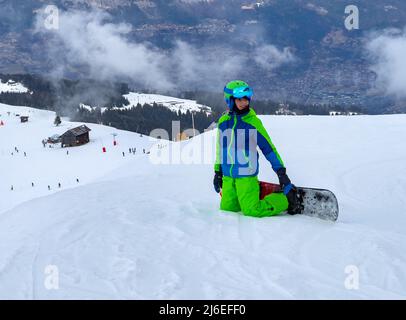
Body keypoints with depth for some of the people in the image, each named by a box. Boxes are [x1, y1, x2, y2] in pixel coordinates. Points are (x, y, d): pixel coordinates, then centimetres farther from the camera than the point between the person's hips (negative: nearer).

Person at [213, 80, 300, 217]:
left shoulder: (253, 122, -6)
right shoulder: (223, 122, 7)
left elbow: (268, 147, -4)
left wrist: (281, 170, -7)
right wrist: (217, 171, 20)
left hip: (247, 176, -5)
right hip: (228, 177, 5)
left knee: (251, 211, -15)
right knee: (226, 209, 5)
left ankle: (287, 199, 6)